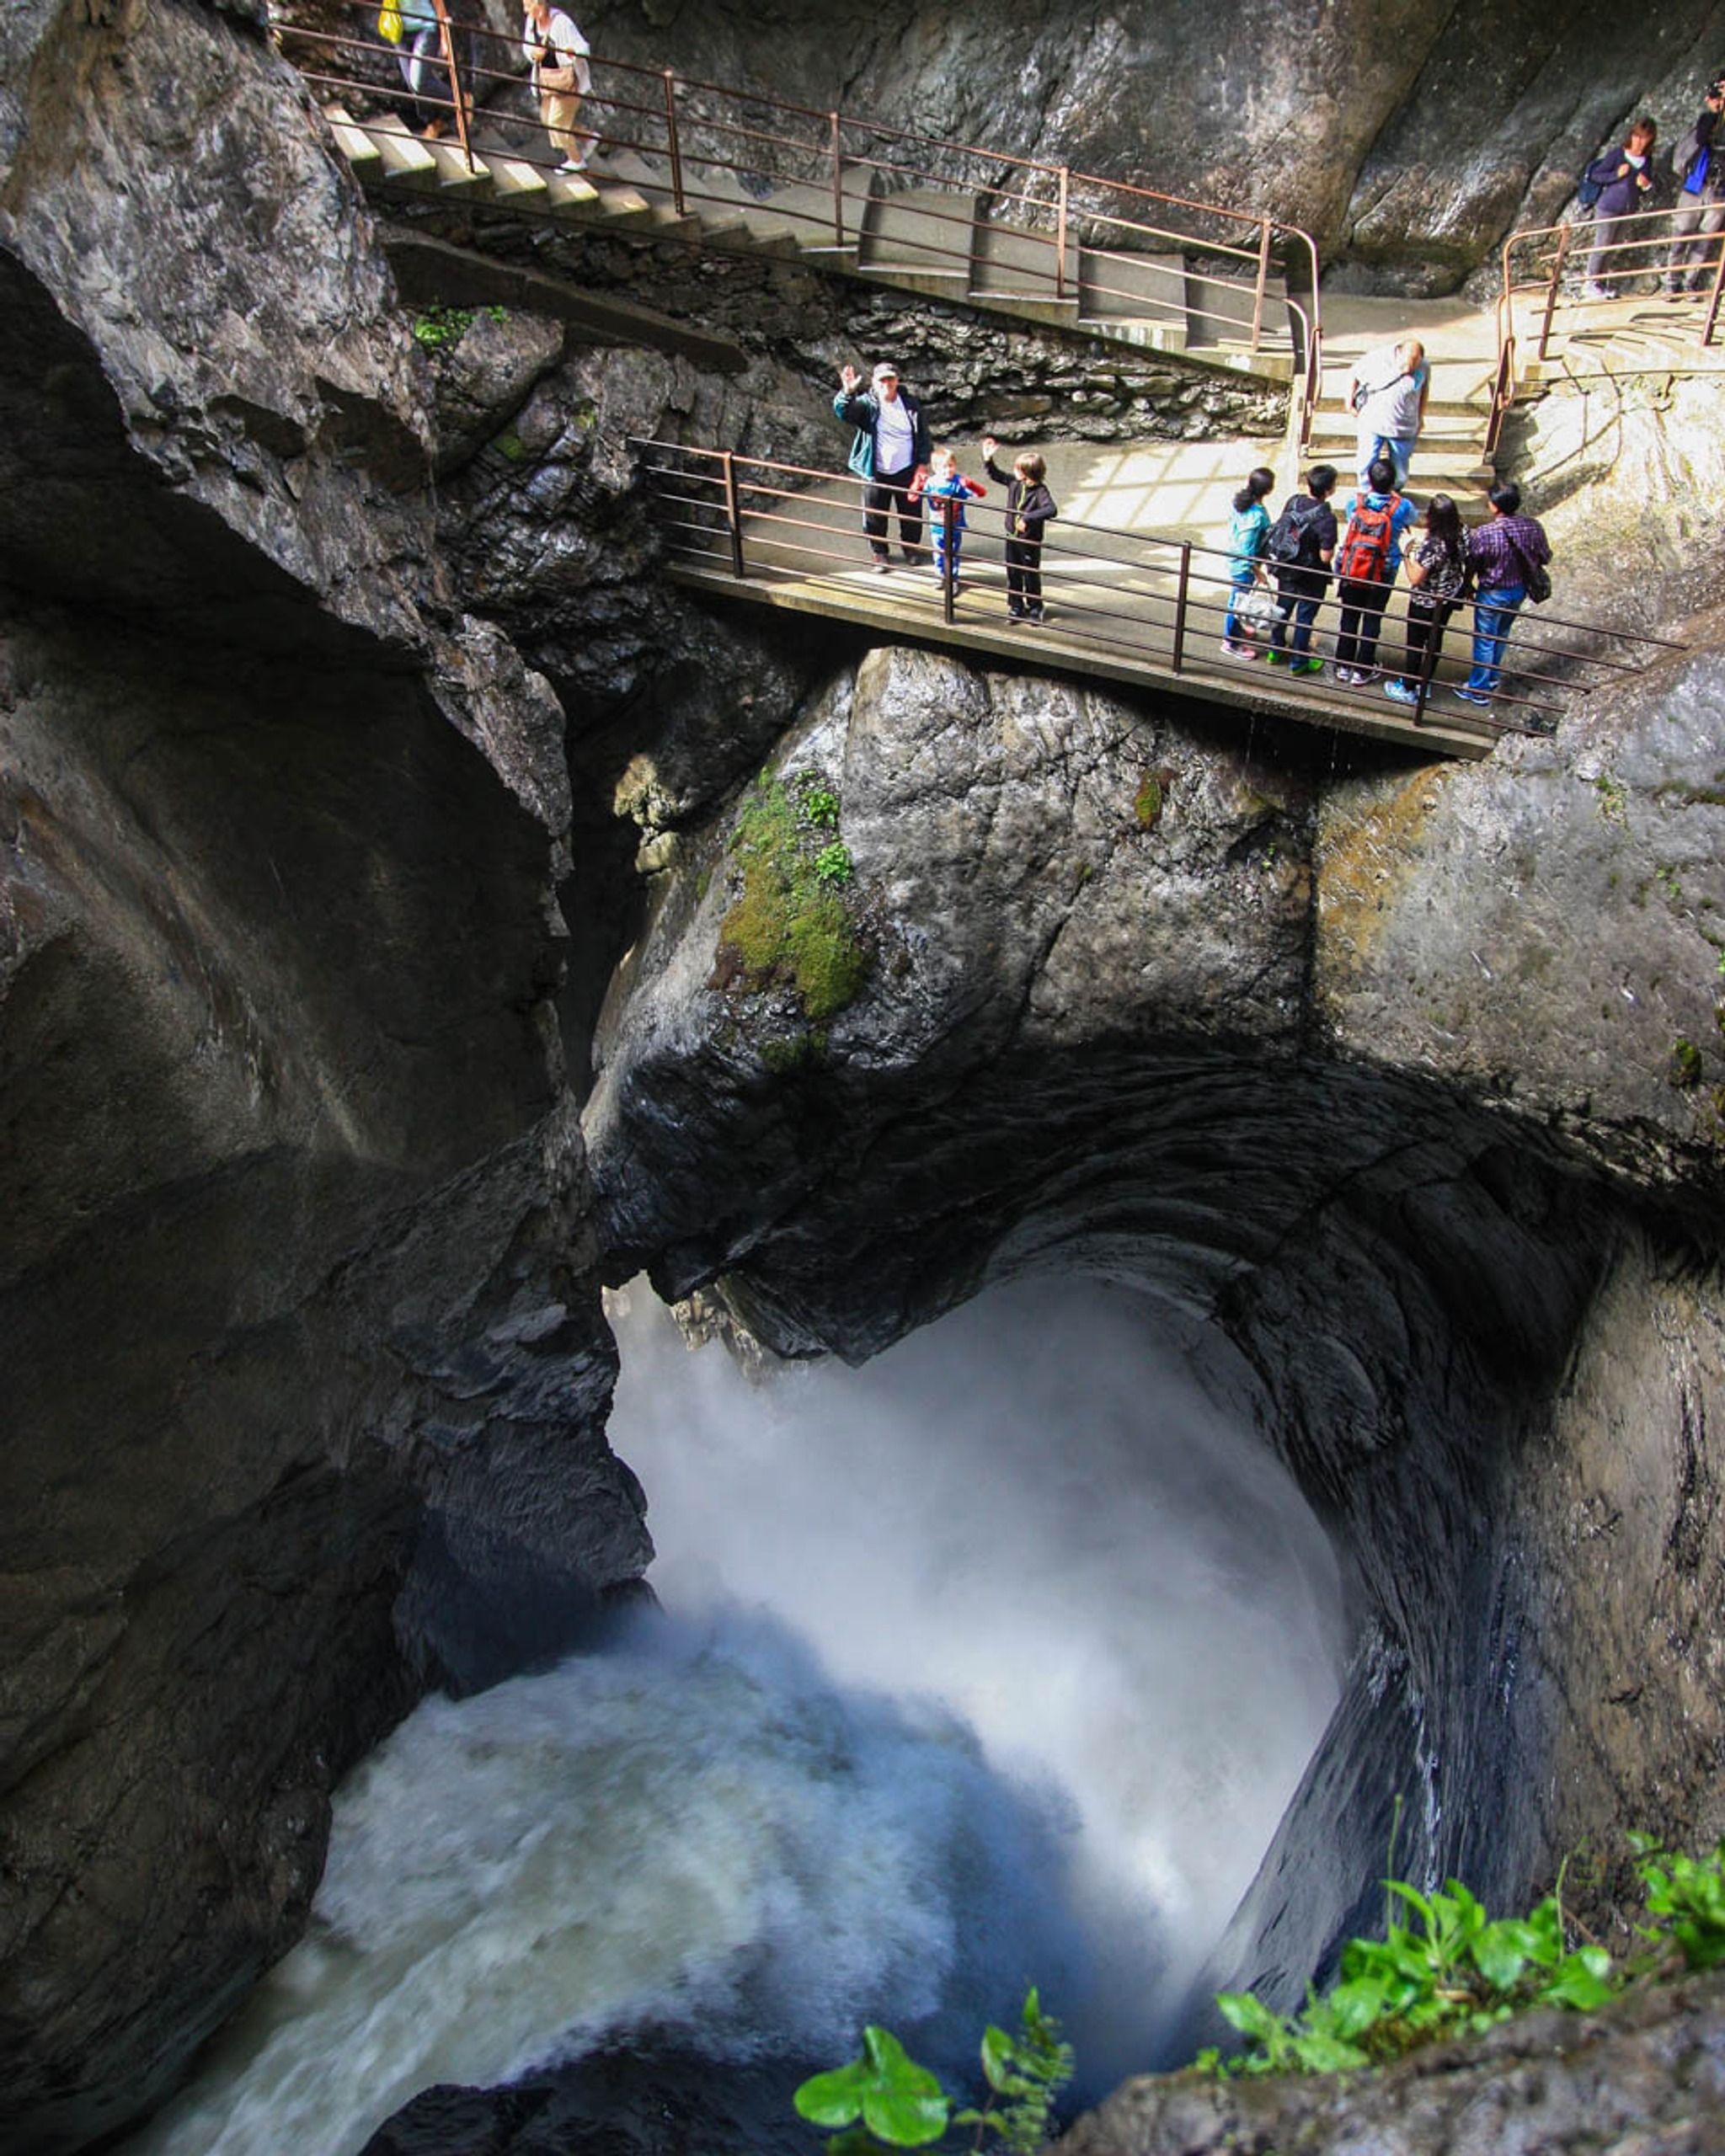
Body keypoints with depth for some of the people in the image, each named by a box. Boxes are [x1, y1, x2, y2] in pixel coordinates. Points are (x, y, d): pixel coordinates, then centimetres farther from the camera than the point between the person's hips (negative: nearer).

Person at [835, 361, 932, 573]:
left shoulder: (910, 404, -3)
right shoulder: (867, 404, -11)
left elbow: (923, 434, 5)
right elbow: (843, 412, -29)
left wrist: (923, 463, 0)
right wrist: (847, 393, -49)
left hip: (907, 471, 2)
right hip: (876, 473, -2)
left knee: (911, 514, 14)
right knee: (875, 517, 7)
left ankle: (911, 547, 40)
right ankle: (880, 553, 28)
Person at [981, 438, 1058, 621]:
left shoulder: (1040, 491, -23)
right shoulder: (1014, 483, -5)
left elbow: (1051, 510, -38)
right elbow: (995, 475, 11)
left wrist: (1028, 518, -43)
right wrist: (988, 459, -4)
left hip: (1030, 541, -5)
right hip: (1012, 537, 5)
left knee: (1031, 576, 10)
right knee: (1013, 574, 15)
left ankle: (1035, 608, 28)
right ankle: (1015, 606, 31)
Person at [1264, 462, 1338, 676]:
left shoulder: (1293, 501, -12)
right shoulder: (1326, 518, -28)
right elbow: (1326, 556, -25)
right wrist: (1332, 547, -5)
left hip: (1285, 569, 6)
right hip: (1311, 578, -6)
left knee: (1283, 609, 25)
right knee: (1304, 618, 11)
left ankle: (1275, 650, 41)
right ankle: (1298, 662, 24)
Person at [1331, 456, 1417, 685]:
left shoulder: (1356, 503, -13)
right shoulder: (1401, 507, -15)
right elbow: (1414, 517, 8)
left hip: (1351, 572, 2)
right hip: (1382, 577, -1)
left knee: (1349, 619, 16)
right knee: (1372, 622, 12)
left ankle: (1343, 666, 27)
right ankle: (1362, 671, 20)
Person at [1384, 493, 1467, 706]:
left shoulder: (1430, 545, -32)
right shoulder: (1462, 535, -10)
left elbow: (1415, 579, -27)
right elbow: (1464, 564, 3)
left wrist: (1410, 554, -16)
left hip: (1425, 603, -7)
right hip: (1449, 600, 7)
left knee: (1415, 644, 11)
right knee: (1435, 640, 22)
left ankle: (1408, 690, 26)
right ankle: (1424, 683, 38)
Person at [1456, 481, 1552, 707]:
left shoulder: (1484, 534, -29)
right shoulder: (1534, 527, -14)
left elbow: (1471, 565, -15)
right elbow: (1544, 557, 0)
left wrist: (1467, 587, 4)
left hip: (1493, 593, -6)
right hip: (1520, 589, 6)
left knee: (1484, 641, 12)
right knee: (1502, 635, 27)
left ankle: (1478, 690, 24)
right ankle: (1492, 677, 46)